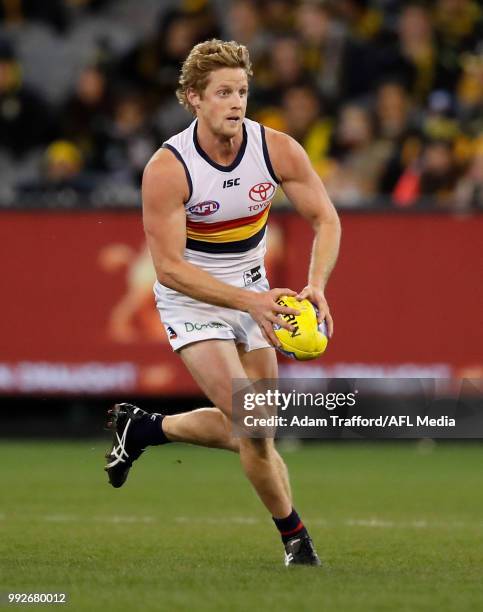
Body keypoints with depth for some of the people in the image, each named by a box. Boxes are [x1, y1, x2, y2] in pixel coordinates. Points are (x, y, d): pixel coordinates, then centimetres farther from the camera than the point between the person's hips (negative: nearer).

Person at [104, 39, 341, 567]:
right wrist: (250, 301, -35)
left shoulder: (277, 149, -15)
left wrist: (316, 284, -26)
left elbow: (324, 217, -7)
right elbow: (169, 267, -25)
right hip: (190, 301, -5)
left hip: (252, 292, 5)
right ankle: (295, 538, 1)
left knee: (248, 431, 8)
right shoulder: (167, 169, -25)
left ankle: (142, 428, 32)